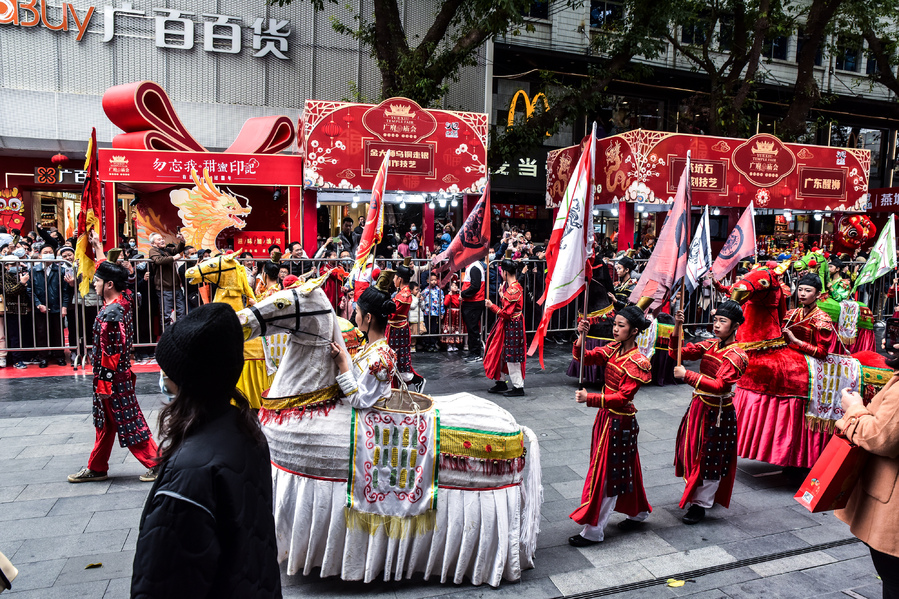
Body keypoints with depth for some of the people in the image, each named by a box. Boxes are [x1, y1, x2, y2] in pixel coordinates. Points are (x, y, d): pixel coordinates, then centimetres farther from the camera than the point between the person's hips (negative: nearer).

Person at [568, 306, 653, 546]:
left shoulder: (638, 363, -19)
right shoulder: (613, 349, 3)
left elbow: (622, 397, -25)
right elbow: (584, 358, -4)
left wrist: (590, 398, -33)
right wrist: (582, 337, -22)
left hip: (620, 422, -8)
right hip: (606, 416, 8)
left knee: (607, 473, -1)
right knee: (624, 469, 21)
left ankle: (594, 531, 8)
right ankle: (639, 513, 41)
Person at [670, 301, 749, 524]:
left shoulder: (735, 355, -16)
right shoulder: (709, 346, 4)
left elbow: (719, 385, -27)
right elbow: (678, 353, -1)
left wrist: (687, 375, -29)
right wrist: (677, 328, -14)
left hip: (717, 413, -7)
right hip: (698, 405, 7)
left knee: (710, 458, 4)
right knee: (692, 451, 17)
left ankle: (701, 505, 17)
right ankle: (698, 495, 37)